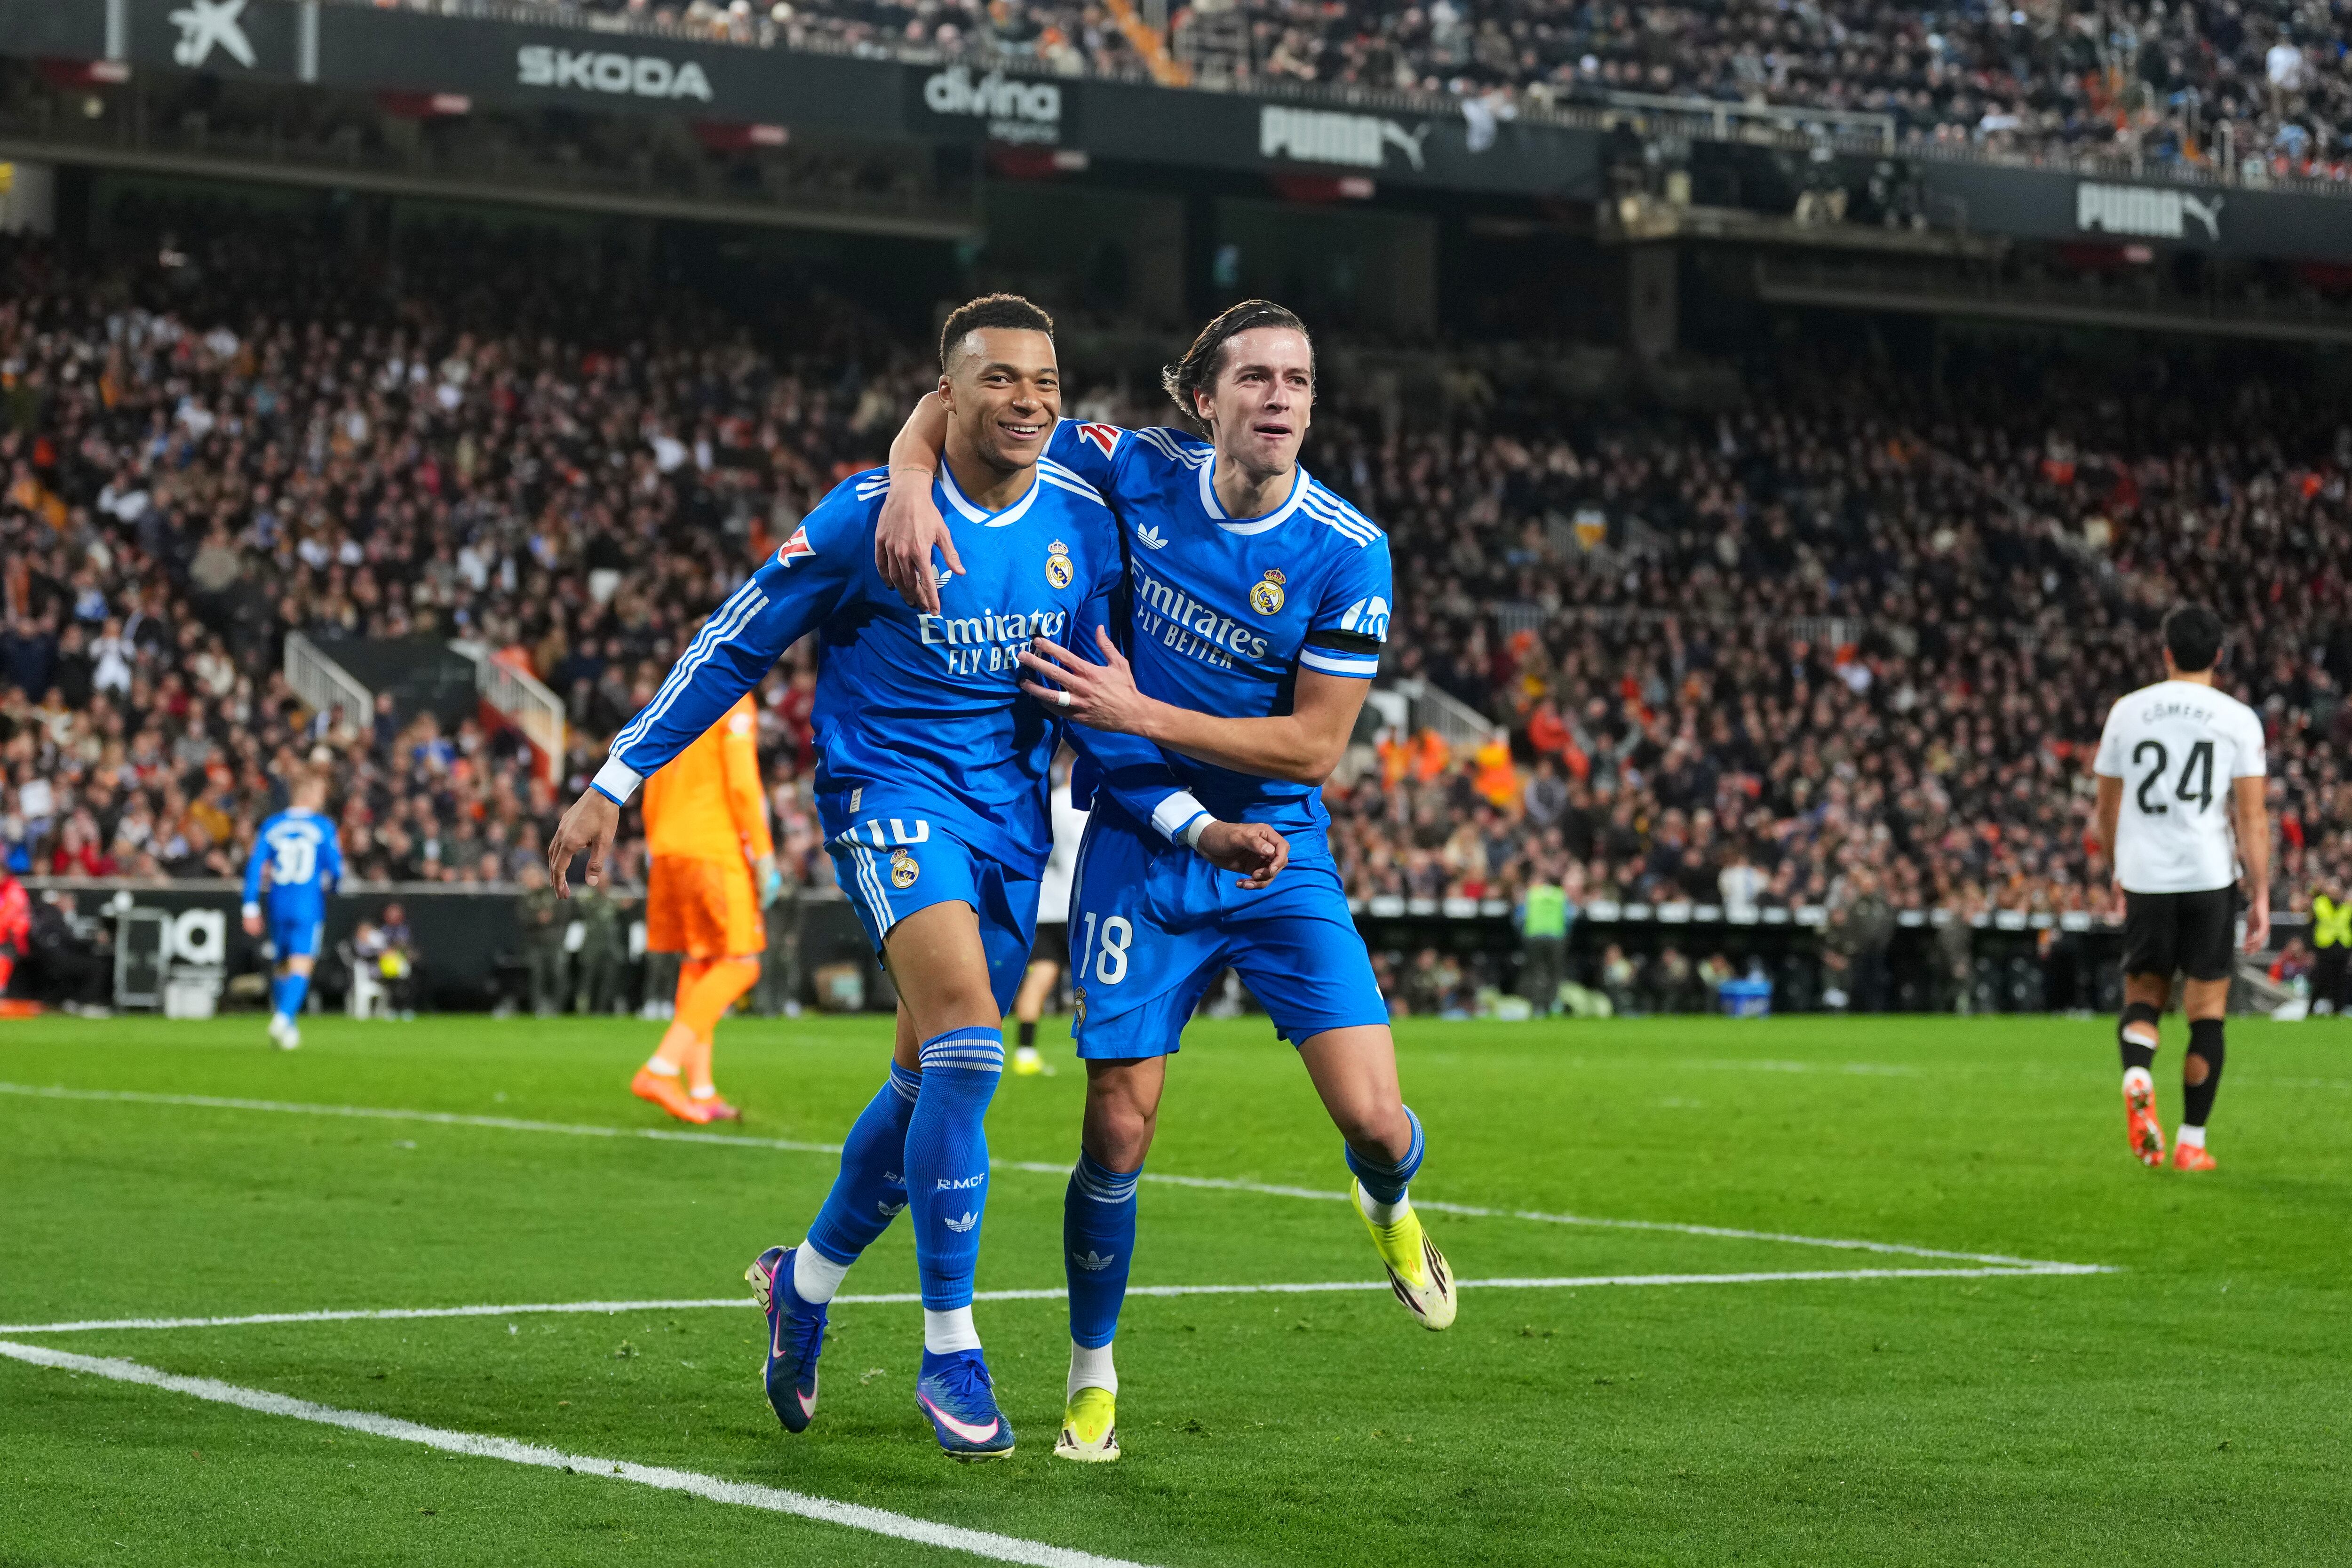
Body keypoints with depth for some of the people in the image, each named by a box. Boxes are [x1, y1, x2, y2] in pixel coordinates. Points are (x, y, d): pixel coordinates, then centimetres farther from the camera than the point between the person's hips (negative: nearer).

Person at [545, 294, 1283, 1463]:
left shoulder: (1085, 530, -1)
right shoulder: (870, 518, -13)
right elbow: (734, 648, -3)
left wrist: (1198, 826, -6)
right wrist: (612, 787, -2)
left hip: (1011, 818, 5)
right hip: (890, 792, -5)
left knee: (931, 1083, 11)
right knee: (968, 1040, -24)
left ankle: (805, 1280, 37)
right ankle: (949, 1352, -15)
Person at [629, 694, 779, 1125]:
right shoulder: (734, 702, -5)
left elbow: (651, 797, 19)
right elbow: (742, 785, -13)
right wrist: (764, 857, -10)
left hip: (670, 852, 8)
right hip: (715, 851, -8)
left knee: (697, 967, 10)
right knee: (738, 967, -5)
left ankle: (701, 1091, 5)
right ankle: (661, 1069, -17)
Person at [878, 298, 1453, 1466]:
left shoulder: (1346, 552, -13)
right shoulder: (1137, 474, -8)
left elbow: (1314, 747, -13)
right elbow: (954, 408, 2)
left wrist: (1138, 714, -19)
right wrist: (912, 487, -20)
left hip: (1278, 853, 0)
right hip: (1138, 849, 1)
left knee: (1372, 1119, -9)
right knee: (1119, 1130, -3)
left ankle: (1390, 1207, 30)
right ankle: (1091, 1378, 18)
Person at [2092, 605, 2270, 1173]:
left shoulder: (2126, 712, 5)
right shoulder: (2238, 720, -2)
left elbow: (2107, 810, 13)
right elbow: (2252, 817, -6)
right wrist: (2261, 897, -1)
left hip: (2144, 877, 2)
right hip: (2210, 876, -1)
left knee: (2143, 993, 15)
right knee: (2208, 1009, 8)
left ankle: (2137, 1077, -17)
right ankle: (2192, 1142, 8)